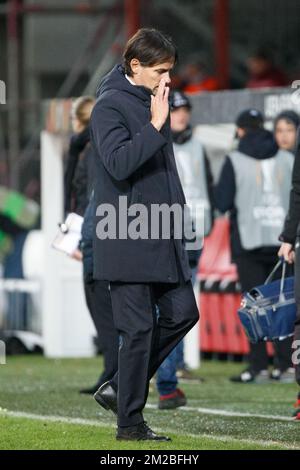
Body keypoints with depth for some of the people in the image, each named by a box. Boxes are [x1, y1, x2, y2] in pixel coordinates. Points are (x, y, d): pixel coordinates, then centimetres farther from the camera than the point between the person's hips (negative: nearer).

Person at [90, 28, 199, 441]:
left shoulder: (153, 101, 14)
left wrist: (176, 209, 19)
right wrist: (155, 124, -25)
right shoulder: (110, 106, -12)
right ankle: (130, 422, 3)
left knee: (182, 314, 7)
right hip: (127, 238, -9)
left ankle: (119, 388, 17)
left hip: (162, 235, 9)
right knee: (139, 327, -6)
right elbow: (119, 163, -25)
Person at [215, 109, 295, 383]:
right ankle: (286, 365, 4)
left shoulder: (235, 160, -4)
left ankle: (259, 367, -6)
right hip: (282, 241, 3)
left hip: (248, 243, -3)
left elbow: (222, 203, -6)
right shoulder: (288, 160, 5)